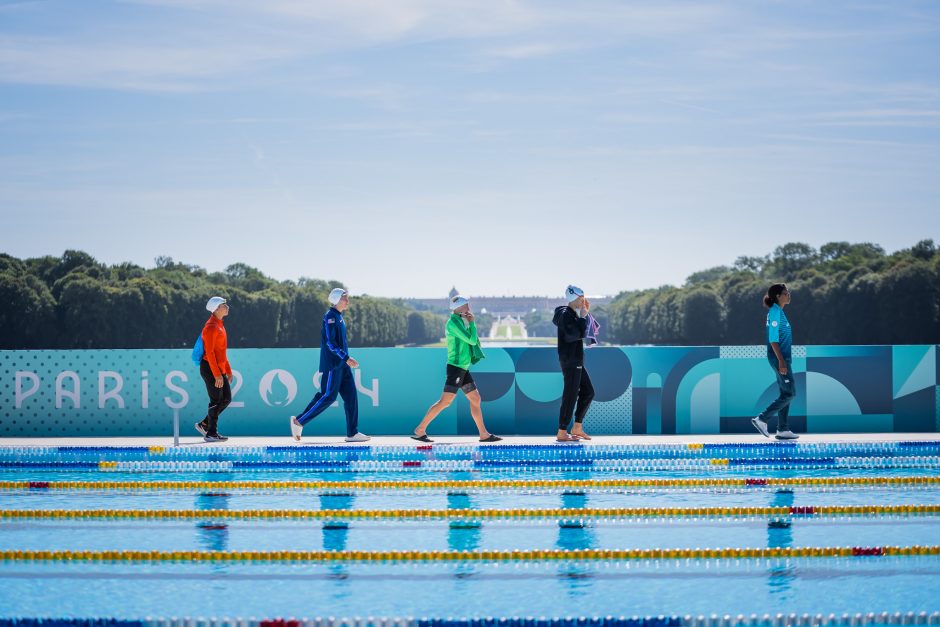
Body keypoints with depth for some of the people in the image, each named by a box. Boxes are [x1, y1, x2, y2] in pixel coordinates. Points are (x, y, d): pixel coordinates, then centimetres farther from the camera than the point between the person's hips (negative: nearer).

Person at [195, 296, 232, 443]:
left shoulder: (220, 325, 15)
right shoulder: (211, 327, -16)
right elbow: (209, 353, -21)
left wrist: (228, 371, 21)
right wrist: (217, 375, -23)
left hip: (219, 369, 10)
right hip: (210, 369, -10)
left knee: (226, 399, 11)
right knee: (216, 401, -5)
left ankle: (204, 424, 19)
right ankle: (211, 433, 3)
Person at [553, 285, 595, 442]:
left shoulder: (573, 314, 17)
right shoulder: (566, 315, -15)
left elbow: (582, 333, 19)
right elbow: (580, 334, -24)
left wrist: (585, 314, 12)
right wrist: (583, 316, -13)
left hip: (576, 361, 10)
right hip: (570, 361, -10)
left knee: (588, 392, 13)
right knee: (570, 395, -7)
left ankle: (577, 428, 18)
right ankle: (562, 433, -4)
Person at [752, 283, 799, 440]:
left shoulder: (778, 311, 15)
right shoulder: (775, 312, -14)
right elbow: (773, 339, -19)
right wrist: (781, 361, -23)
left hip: (783, 358, 10)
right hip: (779, 357, -10)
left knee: (786, 394, 10)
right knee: (790, 393, -8)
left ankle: (782, 430, 12)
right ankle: (761, 419, -5)